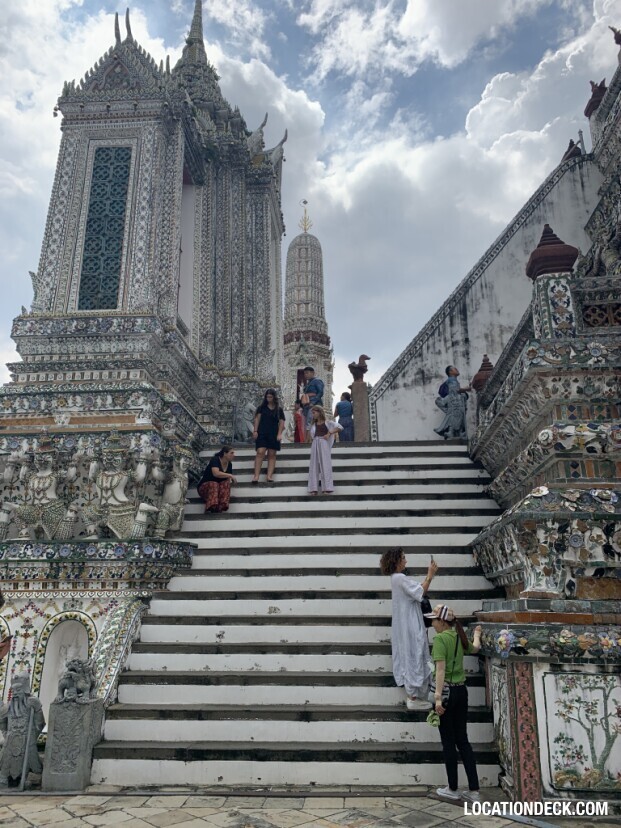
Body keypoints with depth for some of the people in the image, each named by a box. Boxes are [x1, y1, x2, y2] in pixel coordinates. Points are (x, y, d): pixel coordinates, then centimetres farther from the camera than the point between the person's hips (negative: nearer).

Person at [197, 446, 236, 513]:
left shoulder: (229, 464, 5)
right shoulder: (215, 460, -15)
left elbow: (228, 480, 11)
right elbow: (216, 473, -32)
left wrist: (231, 479, -11)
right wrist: (231, 475, -25)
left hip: (220, 488, 5)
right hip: (205, 486, -5)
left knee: (226, 484, -26)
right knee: (214, 484, -36)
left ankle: (222, 506, -45)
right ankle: (212, 506, -54)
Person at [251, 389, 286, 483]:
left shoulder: (279, 409, 8)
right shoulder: (262, 407, 8)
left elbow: (281, 422, 5)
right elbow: (257, 419, 5)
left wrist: (279, 434, -5)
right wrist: (255, 431, -4)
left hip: (273, 435, 1)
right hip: (262, 433, -1)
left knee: (272, 455, 1)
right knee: (260, 453, -13)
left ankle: (269, 477, 0)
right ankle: (256, 476, -16)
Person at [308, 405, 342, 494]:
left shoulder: (327, 422, 4)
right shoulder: (314, 425, 19)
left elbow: (339, 427, -5)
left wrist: (329, 433, -11)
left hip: (324, 443, -5)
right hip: (315, 444, 5)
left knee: (325, 465, -7)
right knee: (314, 465, -1)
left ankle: (327, 488, -8)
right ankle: (314, 488, -1)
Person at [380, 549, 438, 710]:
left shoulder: (397, 578, 12)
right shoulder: (400, 578, -20)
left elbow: (418, 589, 11)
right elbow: (421, 592, -23)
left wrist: (429, 575, 6)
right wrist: (430, 575, -17)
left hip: (406, 624, 10)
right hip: (410, 625, -10)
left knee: (408, 656, 17)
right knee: (414, 657, -4)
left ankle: (411, 694, 27)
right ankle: (413, 699, 4)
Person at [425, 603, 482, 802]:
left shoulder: (440, 639, -15)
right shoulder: (459, 637, 7)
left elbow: (441, 670, -23)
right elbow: (475, 648, 30)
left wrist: (438, 697, -24)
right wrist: (477, 635, 50)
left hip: (447, 691, -7)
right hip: (461, 691, 7)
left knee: (448, 741, 6)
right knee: (462, 740, 13)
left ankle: (452, 789, 17)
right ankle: (474, 791, 14)